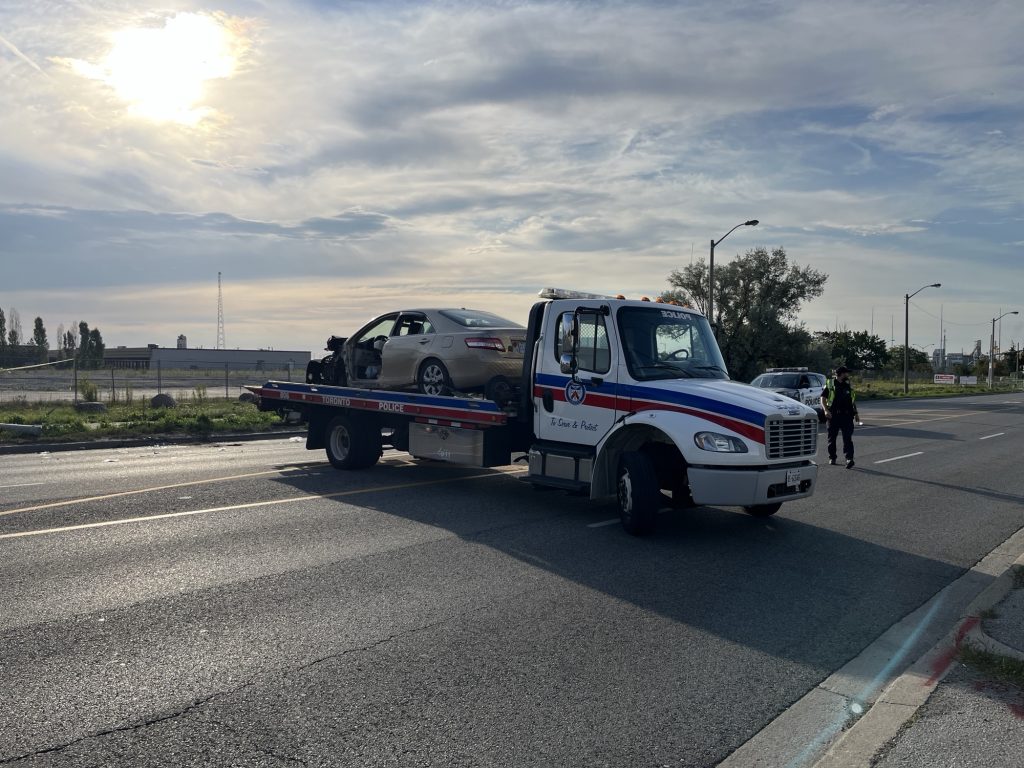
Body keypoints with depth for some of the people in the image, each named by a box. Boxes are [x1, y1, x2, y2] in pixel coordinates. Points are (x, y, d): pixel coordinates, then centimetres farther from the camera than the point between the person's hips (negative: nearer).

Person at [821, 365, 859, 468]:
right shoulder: (830, 384, 0)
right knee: (832, 437, 7)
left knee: (847, 438, -8)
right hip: (833, 415, -2)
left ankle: (849, 459, -14)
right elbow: (823, 398, -3)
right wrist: (826, 410, -17)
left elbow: (853, 400, 22)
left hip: (847, 415, 2)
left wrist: (855, 413, 19)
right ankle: (832, 458, 19)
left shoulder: (849, 385, 14)